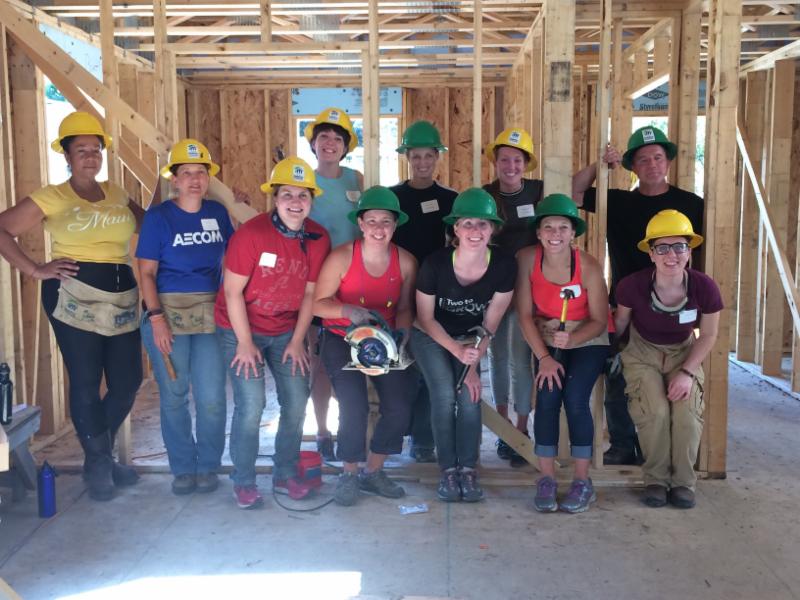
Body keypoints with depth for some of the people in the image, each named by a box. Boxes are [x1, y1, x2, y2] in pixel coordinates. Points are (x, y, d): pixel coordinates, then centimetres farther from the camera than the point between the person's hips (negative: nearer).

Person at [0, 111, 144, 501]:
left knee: (127, 383, 7)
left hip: (121, 298, 5)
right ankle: (98, 463, 18)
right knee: (86, 384, 0)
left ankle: (99, 455, 30)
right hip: (74, 298, -5)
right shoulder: (51, 198, 0)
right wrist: (35, 270, -7)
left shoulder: (116, 195, 13)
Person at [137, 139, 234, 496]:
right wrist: (156, 317, -12)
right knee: (174, 395, 6)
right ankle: (183, 468, 22)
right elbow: (146, 272, -4)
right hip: (168, 312, -2)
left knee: (212, 397, -1)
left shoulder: (217, 212, 7)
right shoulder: (158, 216, -2)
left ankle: (208, 466, 18)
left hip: (211, 313, 2)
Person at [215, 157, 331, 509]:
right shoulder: (251, 234, -21)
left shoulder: (318, 239, -7)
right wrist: (245, 344, -14)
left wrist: (297, 341, -2)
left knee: (297, 401, 3)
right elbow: (233, 291, -17)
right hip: (241, 329, -4)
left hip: (287, 331, 5)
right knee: (251, 404, -10)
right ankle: (243, 482, 8)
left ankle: (285, 475, 21)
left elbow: (310, 293, 0)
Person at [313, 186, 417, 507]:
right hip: (341, 339, -3)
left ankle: (373, 471, 17)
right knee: (354, 406, -17)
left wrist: (402, 331, -14)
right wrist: (349, 311, -30)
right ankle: (349, 474, 10)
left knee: (399, 407, -8)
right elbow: (318, 303, -13)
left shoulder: (406, 262, -6)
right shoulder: (341, 257, -16)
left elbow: (405, 307, 5)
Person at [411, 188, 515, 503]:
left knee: (470, 396, -14)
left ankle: (468, 469, 0)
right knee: (445, 395, -17)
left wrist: (473, 364, -13)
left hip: (470, 338, 2)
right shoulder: (435, 264, -28)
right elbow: (425, 318, -14)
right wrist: (457, 350, -24)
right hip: (430, 336, -2)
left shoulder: (504, 266, -22)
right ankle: (448, 469, -3)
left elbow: (489, 325, -10)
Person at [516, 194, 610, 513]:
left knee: (575, 398, -20)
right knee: (547, 396, -19)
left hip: (587, 340, -2)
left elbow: (599, 321, -12)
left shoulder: (588, 266, -20)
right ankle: (546, 479, -7)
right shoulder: (527, 258, -16)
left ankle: (583, 482, -6)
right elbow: (525, 314, -11)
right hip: (546, 340, 2)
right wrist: (544, 357, -18)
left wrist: (571, 339, -31)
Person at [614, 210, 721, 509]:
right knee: (655, 410, -24)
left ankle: (683, 481, 2)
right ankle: (656, 479, 0)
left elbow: (708, 335, -4)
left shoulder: (705, 288, -21)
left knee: (688, 412, -21)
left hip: (683, 353, 1)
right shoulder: (632, 286, -25)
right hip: (642, 353, -1)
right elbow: (621, 322, -3)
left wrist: (687, 372, -12)